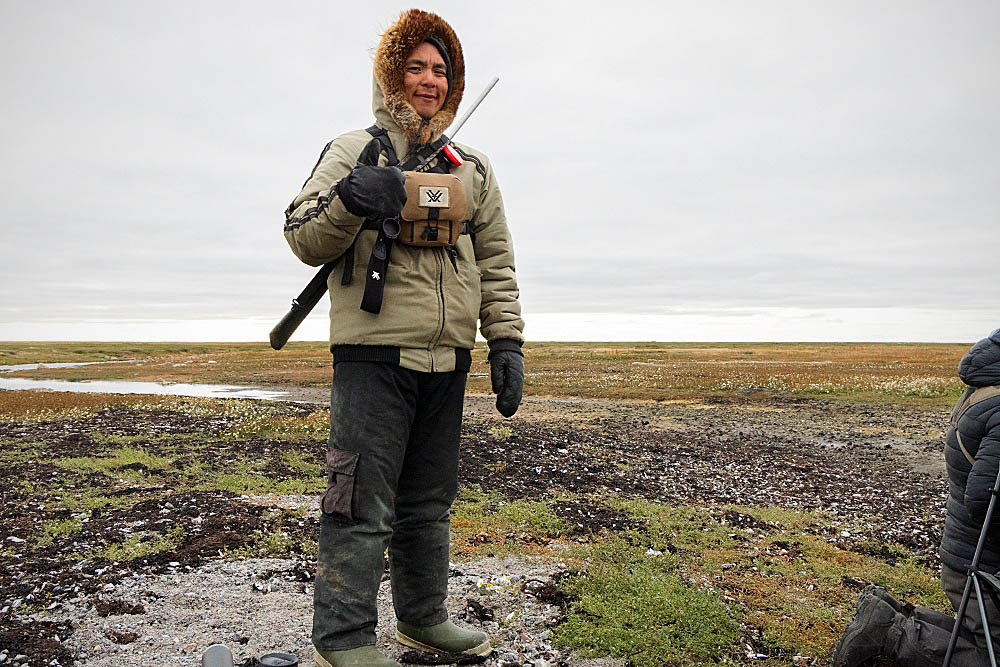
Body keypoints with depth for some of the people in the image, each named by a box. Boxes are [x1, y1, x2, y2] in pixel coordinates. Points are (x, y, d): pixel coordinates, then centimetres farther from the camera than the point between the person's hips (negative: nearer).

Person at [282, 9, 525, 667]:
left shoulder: (473, 169, 17)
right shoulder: (354, 152, 4)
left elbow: (496, 261, 16)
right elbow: (304, 238, -3)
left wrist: (507, 342, 7)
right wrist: (349, 201, -23)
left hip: (446, 360, 5)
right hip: (374, 352, -5)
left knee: (429, 499, 14)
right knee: (363, 502, -4)